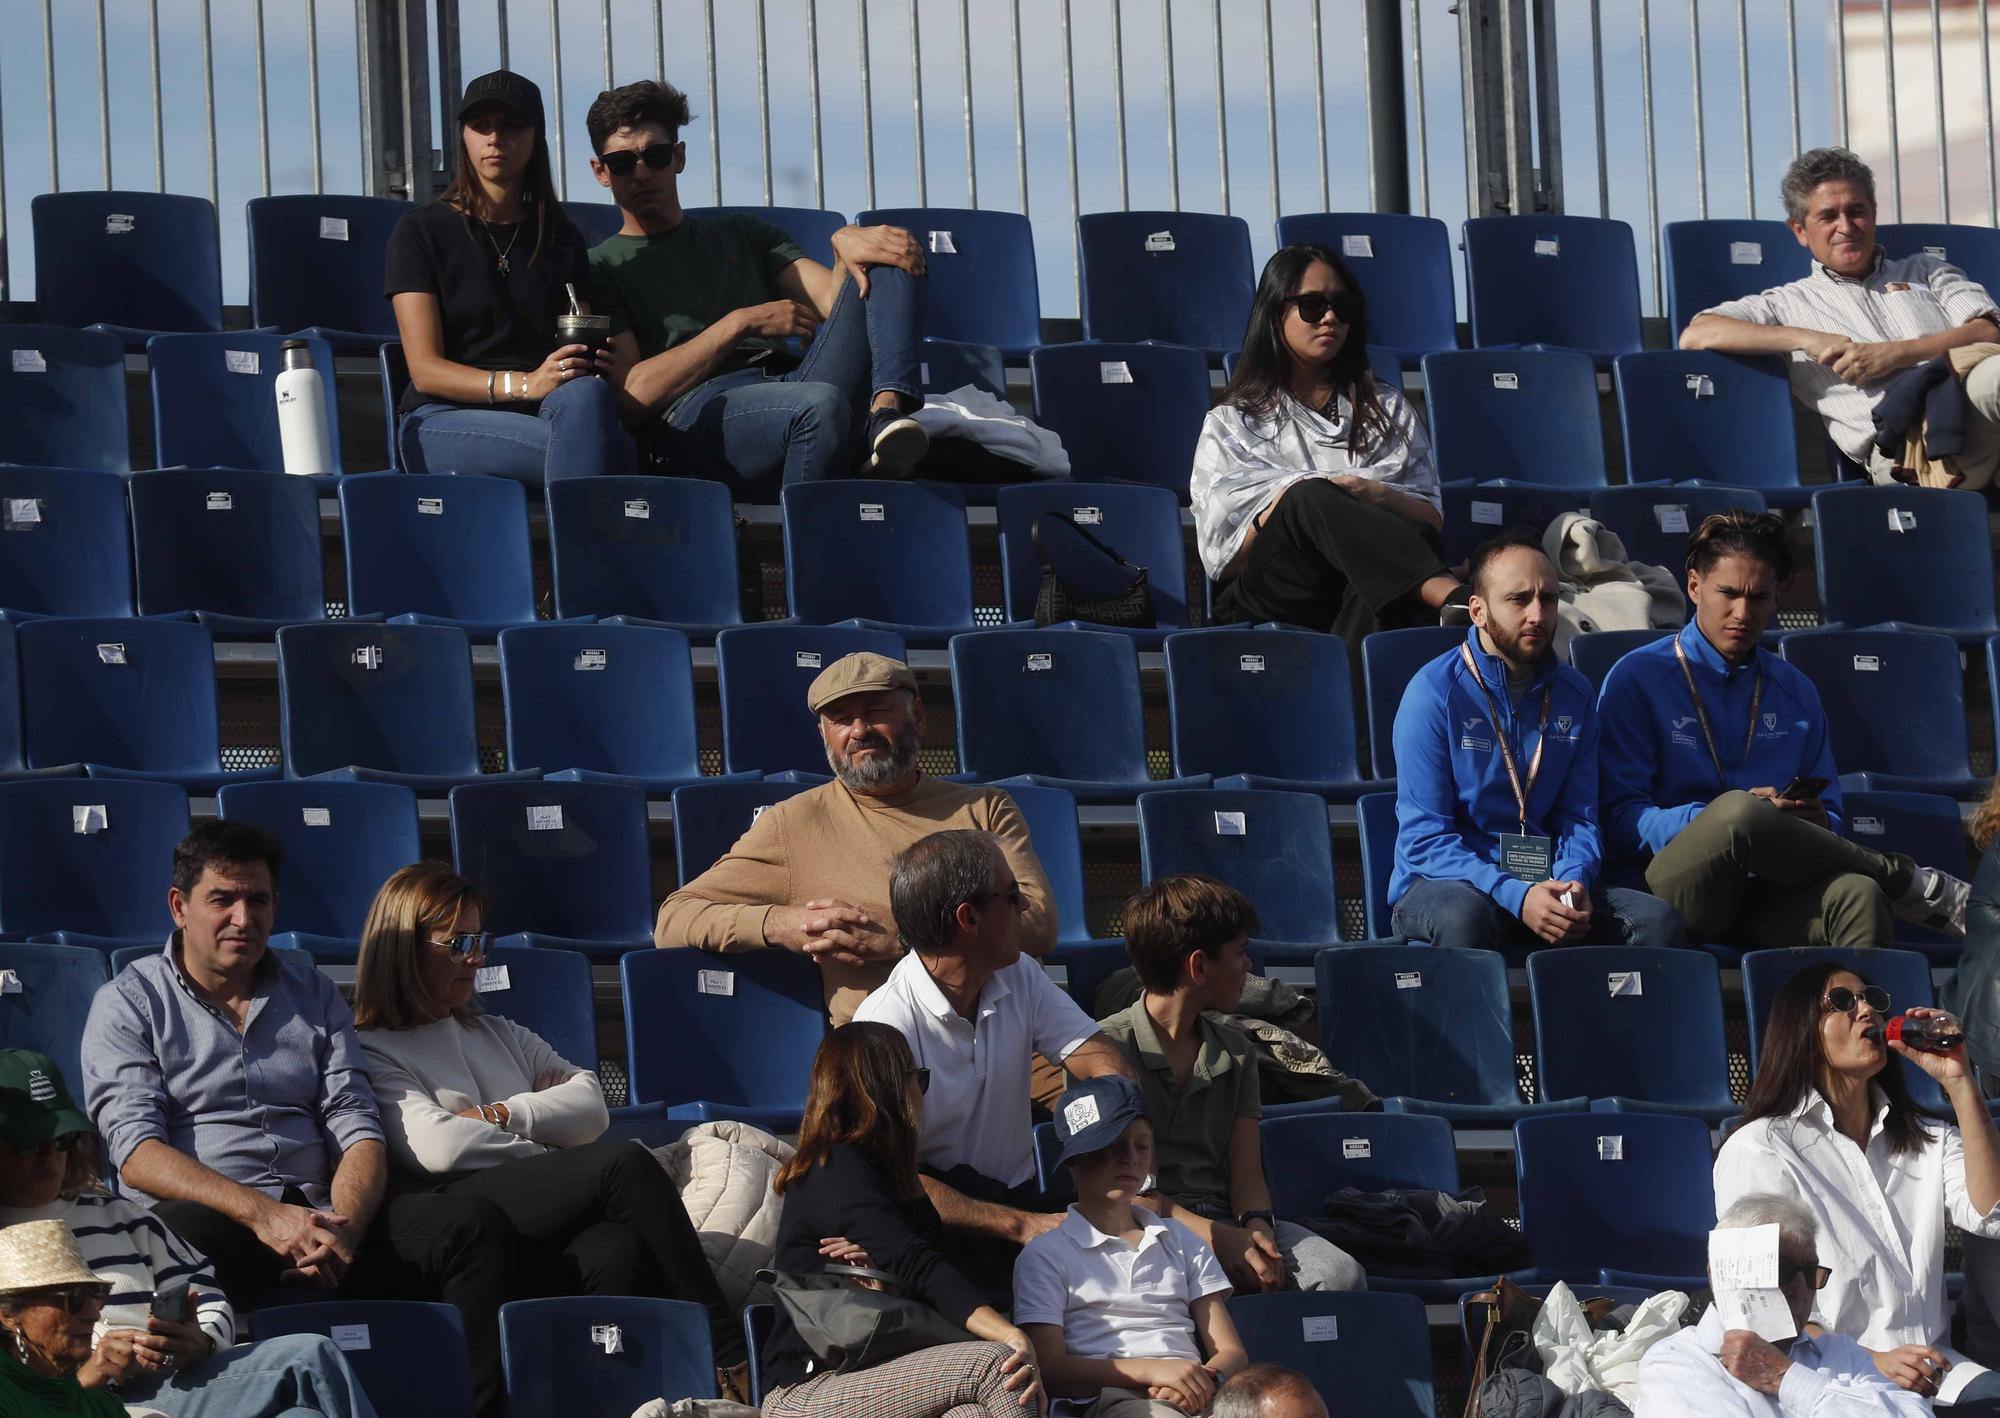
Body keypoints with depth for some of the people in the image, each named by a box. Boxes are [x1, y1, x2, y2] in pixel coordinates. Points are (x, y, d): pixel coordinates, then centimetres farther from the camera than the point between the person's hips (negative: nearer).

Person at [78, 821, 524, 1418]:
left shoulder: (313, 994, 23)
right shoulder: (130, 1004, 10)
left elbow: (359, 1131, 13)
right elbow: (136, 1152, -5)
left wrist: (343, 1228, -10)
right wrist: (264, 1216, -19)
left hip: (317, 1217, 4)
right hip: (215, 1218, -4)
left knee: (478, 1224, -21)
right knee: (181, 1235, -42)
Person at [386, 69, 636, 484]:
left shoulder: (560, 239, 21)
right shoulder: (422, 232, 7)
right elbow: (425, 369, -3)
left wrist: (595, 365, -10)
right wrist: (523, 384, -20)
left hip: (539, 416, 3)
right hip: (444, 420, -3)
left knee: (585, 396, -38)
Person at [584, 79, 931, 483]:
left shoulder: (744, 235, 32)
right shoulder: (600, 268, 19)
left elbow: (834, 301, 16)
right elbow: (634, 393, 2)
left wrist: (846, 242, -7)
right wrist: (742, 324, -2)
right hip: (691, 413, -6)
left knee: (893, 258, -15)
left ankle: (886, 411, -36)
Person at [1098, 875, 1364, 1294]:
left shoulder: (1235, 1052, 20)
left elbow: (1246, 1173, 13)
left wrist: (1256, 1225, -12)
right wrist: (1215, 1238, -19)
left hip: (1227, 1222, 6)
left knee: (1340, 1274, -24)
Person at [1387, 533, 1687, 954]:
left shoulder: (1574, 695, 11)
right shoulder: (1434, 693, -6)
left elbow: (1579, 818, 12)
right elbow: (1426, 838, -11)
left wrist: (1573, 881, -13)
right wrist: (1516, 896, -24)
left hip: (1545, 885, 5)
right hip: (1443, 884, -5)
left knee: (1659, 920, -22)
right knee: (1465, 916, -41)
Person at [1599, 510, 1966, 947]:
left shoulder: (1796, 694, 21)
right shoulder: (1637, 678, 6)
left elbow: (1829, 818, 22)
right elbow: (1621, 820, -3)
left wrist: (1815, 822, -4)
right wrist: (1723, 818, -19)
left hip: (1769, 902, 3)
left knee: (1857, 895, -33)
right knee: (1739, 811, -36)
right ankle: (1915, 885, -16)